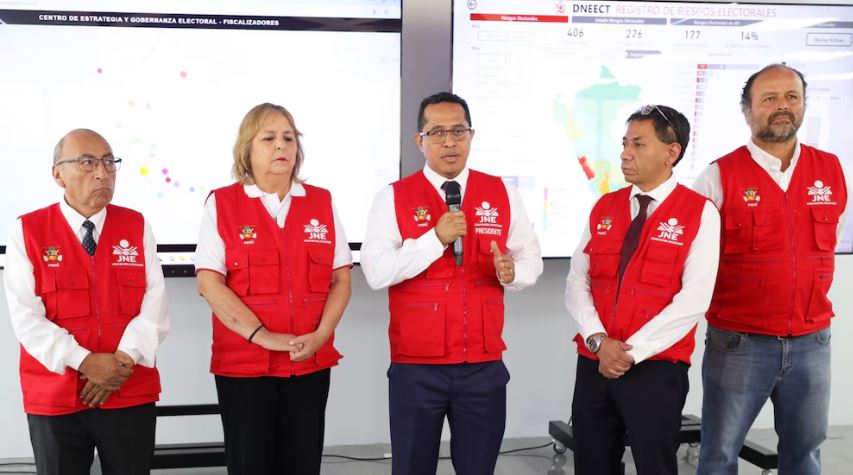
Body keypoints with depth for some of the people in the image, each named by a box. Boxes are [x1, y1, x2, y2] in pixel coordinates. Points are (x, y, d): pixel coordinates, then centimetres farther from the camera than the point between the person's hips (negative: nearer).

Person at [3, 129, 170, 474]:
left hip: (132, 394, 1)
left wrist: (124, 361, -15)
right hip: (54, 398, -1)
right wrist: (84, 362, -17)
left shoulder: (137, 226, 4)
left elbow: (154, 305, -2)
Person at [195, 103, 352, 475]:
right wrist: (261, 335, -15)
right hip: (243, 362, -2)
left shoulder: (322, 203, 7)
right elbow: (208, 282, -9)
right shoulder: (221, 204, -2)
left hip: (311, 363, 3)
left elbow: (341, 279, 5)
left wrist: (320, 335, -9)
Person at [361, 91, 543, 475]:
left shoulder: (502, 194, 5)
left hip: (484, 366, 2)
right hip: (415, 368, -2)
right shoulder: (393, 197, -3)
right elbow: (376, 272, -13)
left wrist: (512, 272, -15)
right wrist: (436, 238, -20)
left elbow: (532, 259, 7)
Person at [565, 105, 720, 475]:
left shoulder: (700, 213, -6)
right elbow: (576, 284, 4)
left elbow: (693, 300, -13)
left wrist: (631, 350, -15)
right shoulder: (603, 208, 8)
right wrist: (598, 341, -11)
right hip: (593, 363, 4)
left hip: (656, 368, -4)